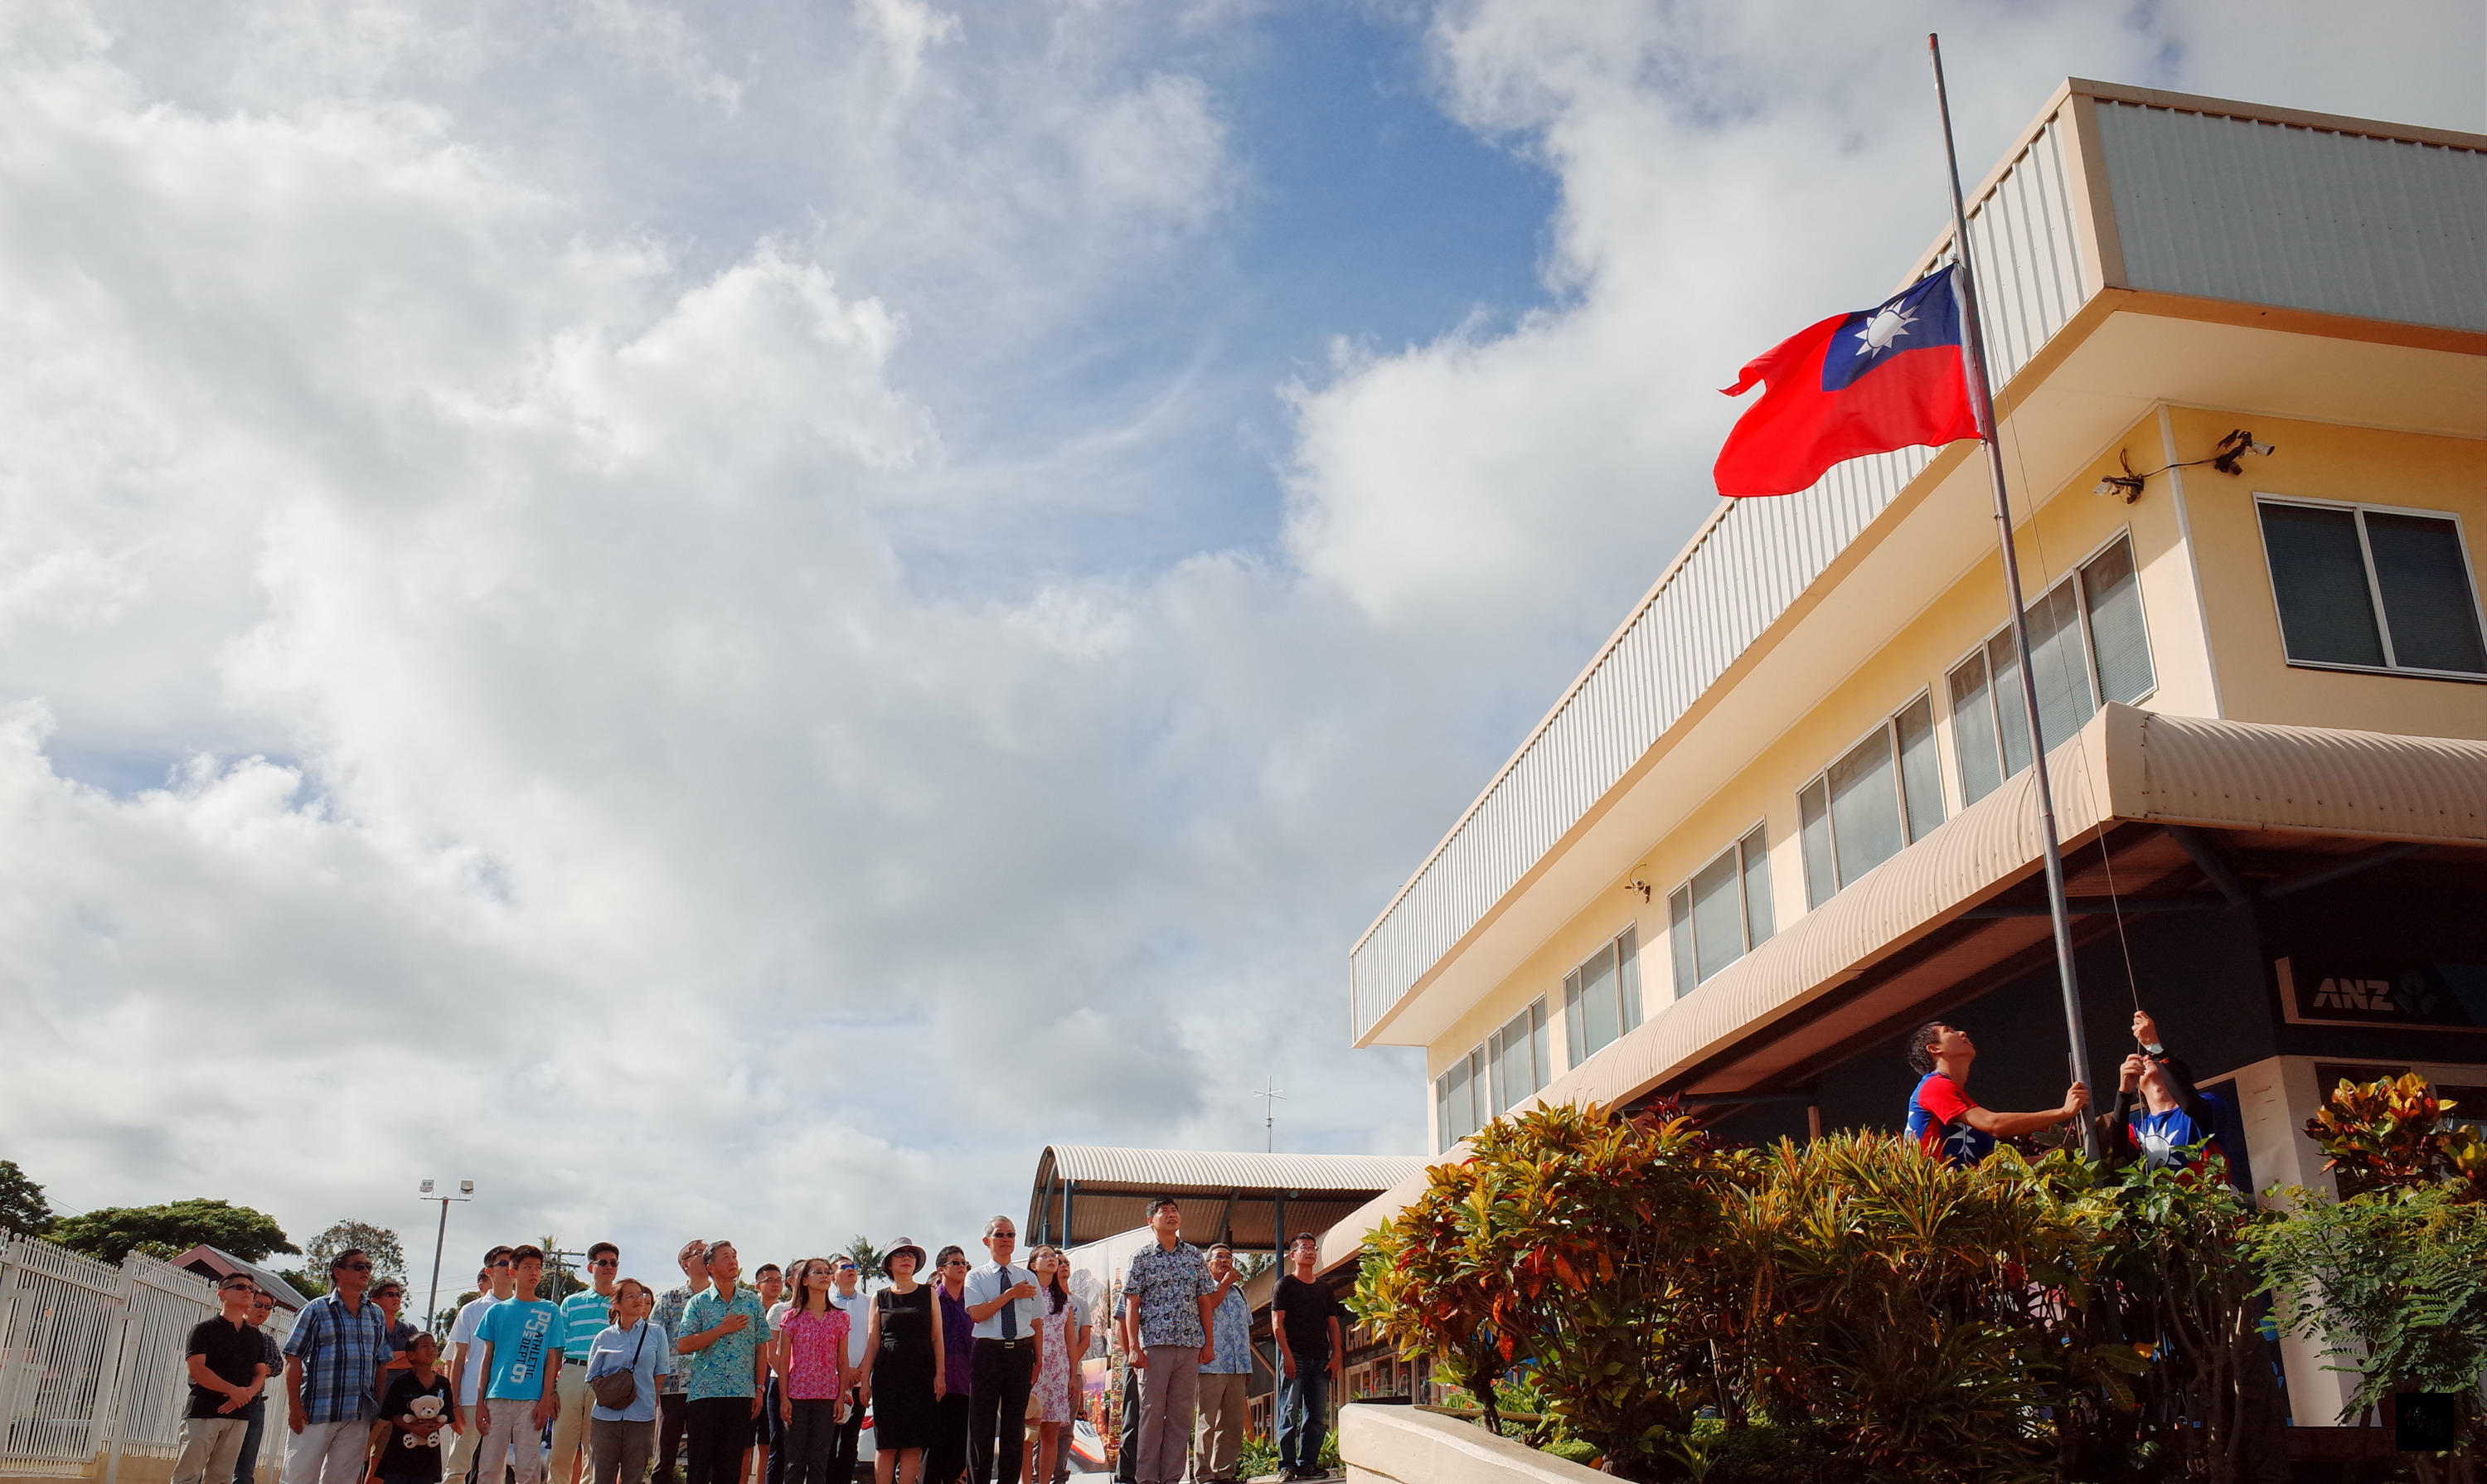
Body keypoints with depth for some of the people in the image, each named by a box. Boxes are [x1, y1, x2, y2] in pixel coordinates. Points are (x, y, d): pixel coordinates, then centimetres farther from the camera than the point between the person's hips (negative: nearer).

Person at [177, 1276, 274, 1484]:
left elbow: (261, 1374, 13)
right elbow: (196, 1369, -10)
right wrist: (233, 1390, -17)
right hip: (202, 1412, -5)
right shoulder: (204, 1329, 1)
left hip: (239, 1415, 5)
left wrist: (247, 1394, -10)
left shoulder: (257, 1337, 16)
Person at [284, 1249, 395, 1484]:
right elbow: (293, 1359, -3)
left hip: (359, 1416, 4)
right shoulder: (316, 1309, 2)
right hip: (317, 1411, -4)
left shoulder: (376, 1314, 14)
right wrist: (294, 1405, -11)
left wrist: (379, 1410, 10)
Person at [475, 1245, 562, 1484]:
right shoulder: (497, 1311, 11)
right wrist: (480, 1401, 4)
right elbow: (487, 1357, 10)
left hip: (532, 1400, -1)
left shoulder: (550, 1312, 8)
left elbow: (552, 1358, 5)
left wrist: (546, 1400, -4)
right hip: (497, 1398, 1)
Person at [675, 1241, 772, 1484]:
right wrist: (722, 1329, -12)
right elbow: (683, 1346, -7)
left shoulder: (753, 1301, 9)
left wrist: (759, 1389, 3)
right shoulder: (698, 1303, 4)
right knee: (700, 1463, 1)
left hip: (742, 1394, 2)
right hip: (705, 1393, -1)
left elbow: (761, 1348, 9)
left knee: (731, 1464, 4)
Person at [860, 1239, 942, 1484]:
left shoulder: (928, 1294, 10)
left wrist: (940, 1373, -1)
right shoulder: (880, 1298, 10)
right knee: (886, 1443, -1)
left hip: (920, 1374, 0)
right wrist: (865, 1380, 3)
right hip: (887, 1374, 0)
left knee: (913, 1444, -2)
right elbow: (873, 1343, 9)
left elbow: (937, 1338, 8)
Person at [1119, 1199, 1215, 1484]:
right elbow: (1132, 1305, 0)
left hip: (1190, 1345, 3)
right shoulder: (1141, 1258, 3)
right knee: (1152, 1412, -3)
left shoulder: (1194, 1256, 12)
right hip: (1155, 1344, -3)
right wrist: (1134, 1347, -8)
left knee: (1182, 1415, 4)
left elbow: (1203, 1301, 14)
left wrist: (1209, 1343, 8)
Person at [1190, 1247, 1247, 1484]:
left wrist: (1248, 1365, 18)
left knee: (1233, 1423, 6)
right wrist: (1225, 1283, -8)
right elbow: (1207, 1307, -19)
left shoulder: (1239, 1291, 22)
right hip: (1211, 1367, -6)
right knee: (1207, 1422, -6)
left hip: (1237, 1368, 6)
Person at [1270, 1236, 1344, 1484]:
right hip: (1295, 1358, -5)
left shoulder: (1325, 1289, 20)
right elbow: (1277, 1323, -3)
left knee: (1318, 1417, 3)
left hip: (1321, 1361, 5)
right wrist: (1287, 1355, -13)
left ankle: (1308, 1463, 9)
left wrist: (1337, 1355, 4)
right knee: (1290, 1414, -7)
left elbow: (1333, 1324, 17)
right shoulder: (1285, 1285, 4)